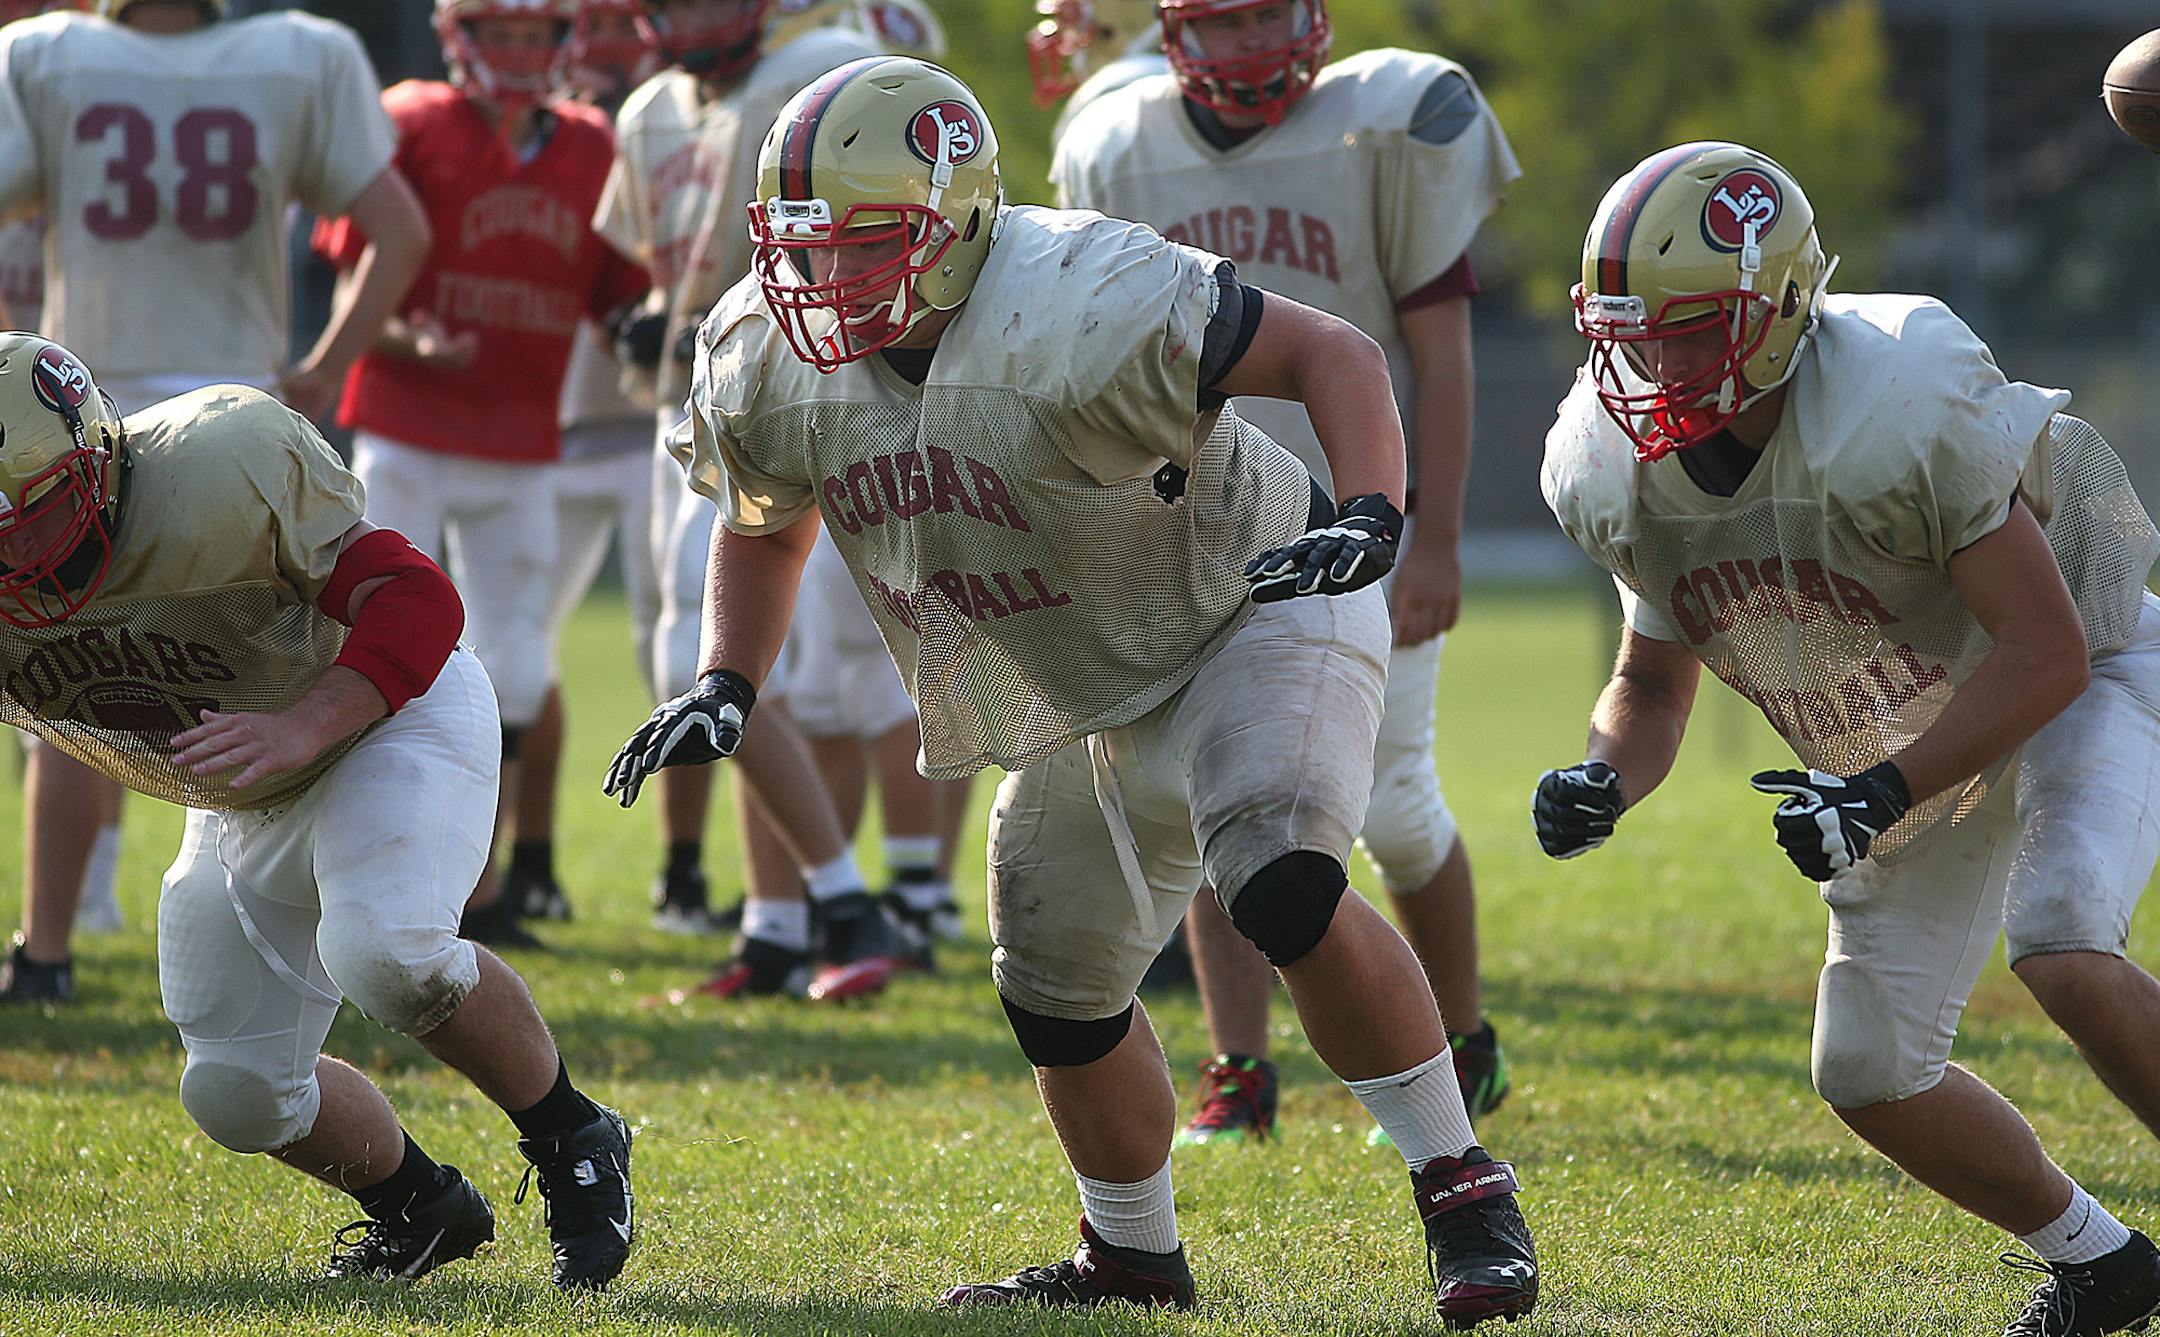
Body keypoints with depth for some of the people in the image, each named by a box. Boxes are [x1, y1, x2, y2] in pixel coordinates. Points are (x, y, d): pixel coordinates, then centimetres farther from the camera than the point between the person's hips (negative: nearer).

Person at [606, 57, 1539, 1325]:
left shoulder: (1076, 308, -33)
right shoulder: (775, 366, -12)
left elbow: (1333, 352, -27)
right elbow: (766, 527, 10)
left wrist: (1372, 512, -44)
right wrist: (725, 685, -5)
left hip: (1255, 615, -7)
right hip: (1089, 699, 7)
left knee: (1286, 890, -30)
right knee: (1062, 991, 12)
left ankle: (1463, 1187, -17)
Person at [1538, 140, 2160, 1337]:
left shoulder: (1902, 414, -34)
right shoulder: (1634, 475, -13)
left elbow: (2046, 652, -30)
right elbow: (1653, 681, 3)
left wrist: (1884, 795, -36)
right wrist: (1603, 781, -19)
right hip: (1916, 742, 7)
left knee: (2061, 950, -33)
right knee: (1870, 1075, 2)